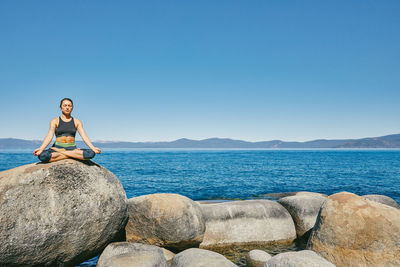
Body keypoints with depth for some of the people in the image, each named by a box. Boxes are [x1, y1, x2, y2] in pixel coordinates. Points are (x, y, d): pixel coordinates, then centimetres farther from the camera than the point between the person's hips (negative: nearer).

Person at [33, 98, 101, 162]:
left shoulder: (77, 122, 10)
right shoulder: (55, 121, 6)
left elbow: (84, 136, -1)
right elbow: (49, 136, -7)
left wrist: (93, 148, -18)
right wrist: (41, 149, -25)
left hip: (72, 148, 1)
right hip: (58, 147, -1)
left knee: (91, 153, -29)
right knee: (42, 156, -34)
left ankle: (60, 151, -16)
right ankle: (75, 154, -22)